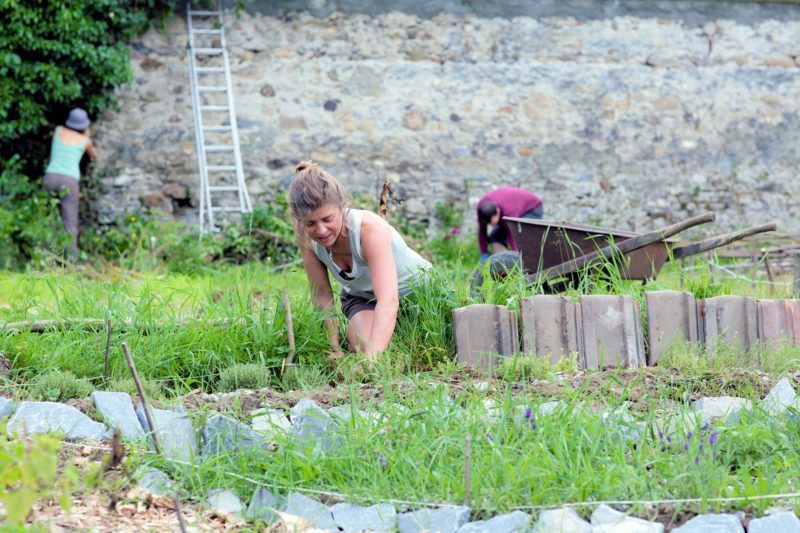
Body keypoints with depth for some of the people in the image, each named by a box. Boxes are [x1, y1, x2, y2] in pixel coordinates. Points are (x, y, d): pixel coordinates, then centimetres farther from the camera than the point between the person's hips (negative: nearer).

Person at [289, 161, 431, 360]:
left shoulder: (370, 229, -38)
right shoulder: (306, 238, -24)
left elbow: (389, 301, -48)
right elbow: (321, 293, -12)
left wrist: (371, 359, -60)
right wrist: (334, 348, -19)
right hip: (361, 296, 2)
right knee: (363, 345, -26)